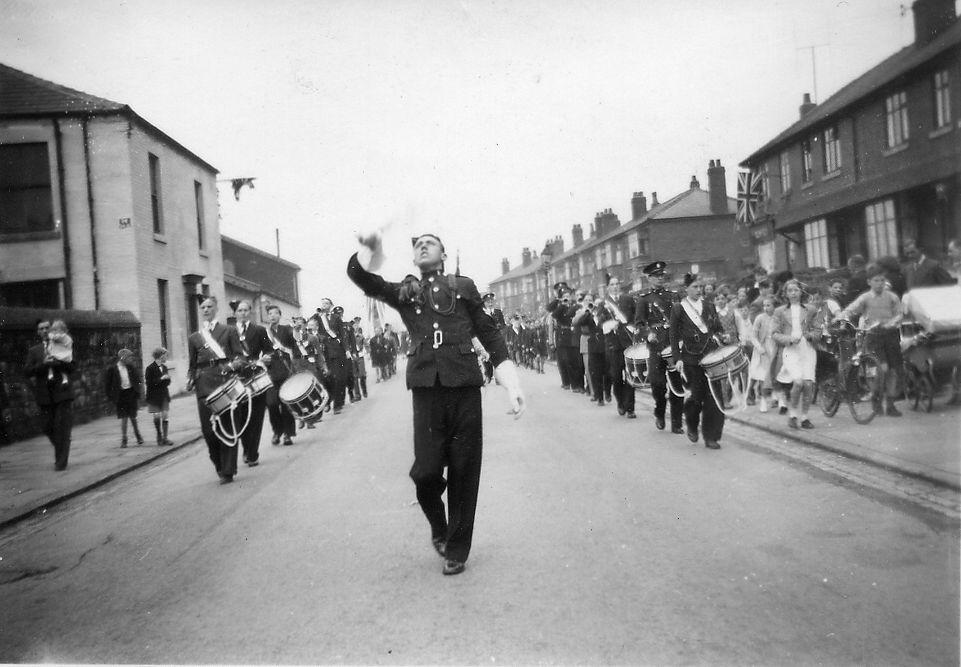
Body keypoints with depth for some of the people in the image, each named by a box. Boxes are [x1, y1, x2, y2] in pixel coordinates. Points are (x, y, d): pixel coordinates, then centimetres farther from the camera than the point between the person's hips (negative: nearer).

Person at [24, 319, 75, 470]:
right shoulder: (33, 351, 13)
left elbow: (72, 366, -2)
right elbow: (27, 371, 1)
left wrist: (57, 361, -17)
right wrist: (43, 364, -14)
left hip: (62, 392, -2)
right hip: (44, 394, 2)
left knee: (62, 428, -6)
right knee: (48, 428, 6)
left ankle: (61, 462, -1)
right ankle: (60, 452, 29)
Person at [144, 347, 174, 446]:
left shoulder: (164, 367, 10)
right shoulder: (150, 368, -9)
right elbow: (148, 382, -16)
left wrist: (166, 378, -11)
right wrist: (161, 379, -19)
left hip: (164, 395, 5)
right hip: (154, 396, -5)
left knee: (165, 416, 0)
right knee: (157, 416, -2)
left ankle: (165, 438, 6)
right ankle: (159, 436, 16)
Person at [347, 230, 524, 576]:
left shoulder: (463, 286, 15)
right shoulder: (404, 291, 17)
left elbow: (489, 333, 13)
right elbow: (362, 277, 2)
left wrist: (512, 385, 6)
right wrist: (369, 251, -21)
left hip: (464, 385, 0)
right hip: (426, 386, 0)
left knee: (464, 472, 2)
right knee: (426, 471, -7)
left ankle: (457, 550, 19)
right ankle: (438, 526, 25)